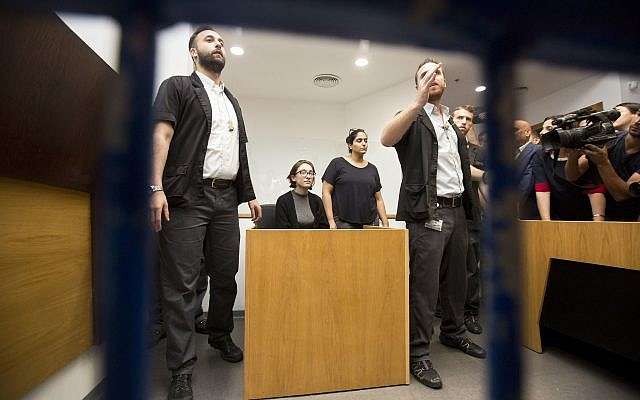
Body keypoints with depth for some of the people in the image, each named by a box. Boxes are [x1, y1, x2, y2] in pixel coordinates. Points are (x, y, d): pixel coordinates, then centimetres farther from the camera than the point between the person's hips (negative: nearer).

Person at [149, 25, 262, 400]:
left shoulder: (232, 100, 24)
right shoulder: (178, 86, 8)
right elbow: (162, 134, -5)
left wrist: (249, 194, 16)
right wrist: (156, 188, -16)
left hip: (226, 199, 6)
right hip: (187, 198, -5)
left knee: (226, 277, 11)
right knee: (182, 284, -2)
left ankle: (221, 335, 33)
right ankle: (182, 369, 8)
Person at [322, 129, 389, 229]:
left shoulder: (372, 169, 14)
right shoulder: (337, 164, 1)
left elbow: (378, 200, 15)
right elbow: (326, 192, -2)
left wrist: (385, 224, 7)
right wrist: (331, 221, -10)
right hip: (343, 223, -4)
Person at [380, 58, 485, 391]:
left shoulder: (452, 124, 21)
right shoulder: (413, 119, 1)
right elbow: (386, 139, -22)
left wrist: (471, 206, 17)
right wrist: (418, 103, -33)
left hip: (457, 210, 7)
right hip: (427, 212, -7)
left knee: (456, 279, 16)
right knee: (424, 284, -7)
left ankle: (453, 333, 35)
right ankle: (418, 354, 4)